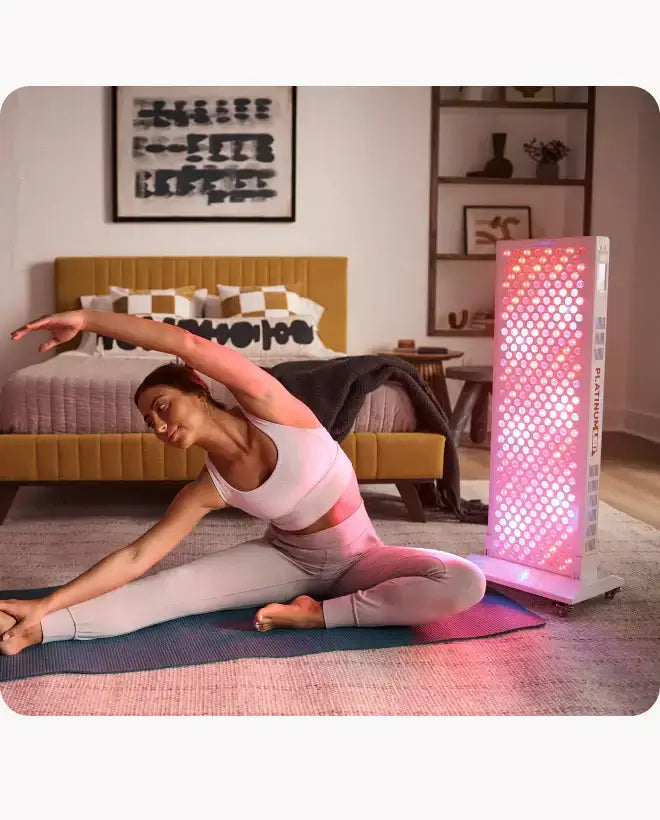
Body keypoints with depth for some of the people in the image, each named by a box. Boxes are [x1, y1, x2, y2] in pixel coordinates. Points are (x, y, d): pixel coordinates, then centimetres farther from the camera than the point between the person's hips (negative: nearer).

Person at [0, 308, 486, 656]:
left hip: (356, 559, -2)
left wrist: (86, 318, -32)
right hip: (287, 558, 2)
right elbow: (137, 556, -13)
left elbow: (189, 345, -35)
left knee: (465, 584, -30)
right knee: (174, 587, -21)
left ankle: (318, 614, -26)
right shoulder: (209, 489, -12)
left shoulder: (269, 406, -22)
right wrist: (44, 605, -20)